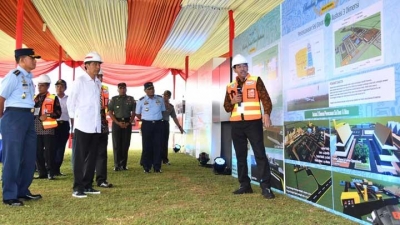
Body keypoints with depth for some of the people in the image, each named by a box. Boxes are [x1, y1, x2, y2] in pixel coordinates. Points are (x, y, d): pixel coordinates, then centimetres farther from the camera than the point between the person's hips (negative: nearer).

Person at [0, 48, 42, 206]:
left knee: (29, 156, 12)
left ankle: (22, 191, 25)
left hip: (28, 117, 9)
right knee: (13, 157, -2)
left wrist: (29, 116, 15)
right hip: (15, 117, -9)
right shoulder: (13, 76, -11)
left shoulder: (29, 77, 15)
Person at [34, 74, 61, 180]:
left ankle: (50, 173, 5)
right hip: (36, 129, 4)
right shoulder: (34, 98, 16)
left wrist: (48, 115, -16)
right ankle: (42, 173, 14)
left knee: (49, 151, -3)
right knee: (37, 152, 5)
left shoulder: (53, 98, 4)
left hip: (48, 128, -4)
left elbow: (58, 113, -1)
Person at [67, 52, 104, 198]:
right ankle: (77, 188, 7)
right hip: (82, 126, -6)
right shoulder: (79, 81, -6)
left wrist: (98, 118, 11)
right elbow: (70, 102, -2)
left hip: (96, 126, 6)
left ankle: (87, 185, 20)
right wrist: (75, 118, 2)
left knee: (92, 157, 10)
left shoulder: (98, 83, 11)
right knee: (79, 157, 0)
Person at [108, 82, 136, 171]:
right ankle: (117, 165, 3)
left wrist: (129, 123, -7)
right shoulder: (114, 99, 5)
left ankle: (123, 164, 9)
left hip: (127, 123, 1)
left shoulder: (131, 99, 8)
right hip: (116, 123, -1)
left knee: (125, 144, 3)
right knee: (116, 144, -1)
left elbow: (133, 112, 7)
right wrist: (118, 123, -11)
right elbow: (110, 112, 0)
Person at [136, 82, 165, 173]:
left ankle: (157, 167, 9)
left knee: (158, 145, 2)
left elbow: (163, 110, 16)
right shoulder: (141, 100, -2)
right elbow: (138, 114, 8)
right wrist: (145, 120, 4)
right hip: (147, 124, -2)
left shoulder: (160, 99, 4)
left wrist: (157, 118, 11)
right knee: (147, 146, 2)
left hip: (158, 124, 2)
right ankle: (146, 167, 11)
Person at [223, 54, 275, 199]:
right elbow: (226, 107, 16)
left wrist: (266, 113, -21)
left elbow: (265, 99, -5)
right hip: (236, 124, 5)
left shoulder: (256, 81, 3)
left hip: (253, 122, -4)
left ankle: (265, 187, -3)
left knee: (260, 154, -7)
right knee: (240, 156, 9)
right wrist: (232, 101, -6)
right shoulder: (230, 87, 13)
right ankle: (245, 185, 18)